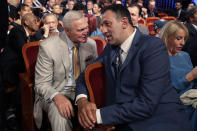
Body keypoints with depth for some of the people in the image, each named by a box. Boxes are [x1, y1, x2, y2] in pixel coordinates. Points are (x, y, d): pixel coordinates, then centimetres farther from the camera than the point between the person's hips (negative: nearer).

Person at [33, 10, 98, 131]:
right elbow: (41, 84, -12)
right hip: (57, 91, -3)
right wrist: (57, 96, -34)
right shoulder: (48, 47, -13)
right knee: (60, 112, -36)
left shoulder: (91, 44, 1)